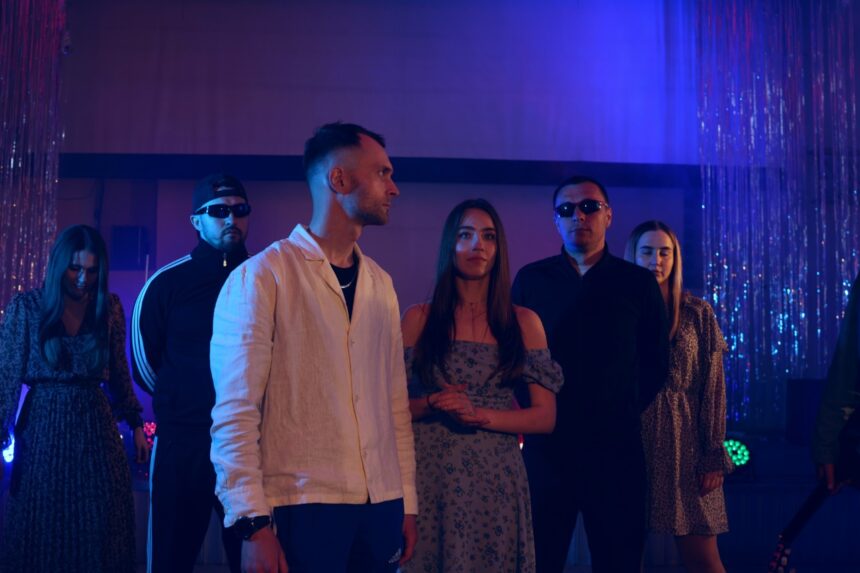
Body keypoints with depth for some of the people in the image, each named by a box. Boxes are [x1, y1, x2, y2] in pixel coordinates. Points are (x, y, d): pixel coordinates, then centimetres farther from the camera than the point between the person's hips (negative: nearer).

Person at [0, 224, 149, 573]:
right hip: (43, 428, -2)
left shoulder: (110, 307, 3)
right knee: (42, 530, 7)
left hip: (97, 426, 2)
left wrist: (135, 425, 9)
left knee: (101, 530, 6)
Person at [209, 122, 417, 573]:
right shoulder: (262, 277, -6)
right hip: (304, 507, -5)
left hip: (381, 508, 5)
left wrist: (407, 502, 10)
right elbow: (235, 412, -9)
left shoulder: (381, 285, 12)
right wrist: (252, 523, -14)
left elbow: (395, 403, 13)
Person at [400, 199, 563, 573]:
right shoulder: (419, 319, 5)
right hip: (432, 475, 0)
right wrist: (431, 405, -15)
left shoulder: (524, 323, 6)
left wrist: (478, 414, -12)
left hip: (497, 480, 1)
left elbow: (545, 417, 2)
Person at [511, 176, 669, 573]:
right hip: (547, 447, 0)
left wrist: (624, 414, 5)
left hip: (616, 447, 0)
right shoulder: (531, 279, 6)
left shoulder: (639, 283, 5)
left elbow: (655, 364, 10)